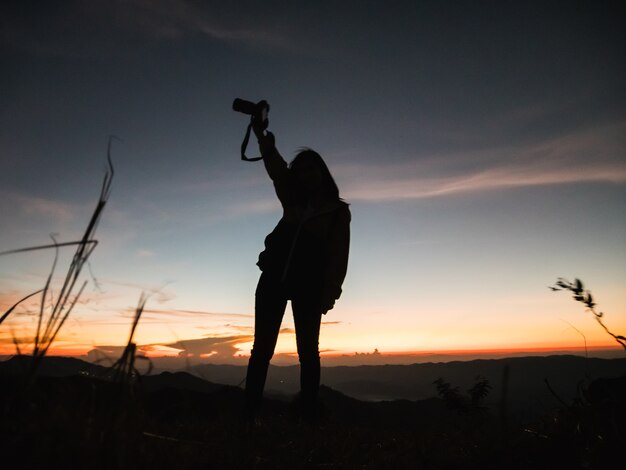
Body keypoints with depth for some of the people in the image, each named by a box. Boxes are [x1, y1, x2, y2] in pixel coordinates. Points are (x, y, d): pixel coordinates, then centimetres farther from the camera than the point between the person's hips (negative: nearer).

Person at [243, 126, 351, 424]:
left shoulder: (339, 211, 5)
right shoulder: (293, 200, 14)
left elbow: (338, 256, -3)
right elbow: (277, 170, -2)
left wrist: (329, 293, -13)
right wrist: (266, 145, -22)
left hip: (309, 285, -3)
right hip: (274, 279, 3)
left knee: (308, 352, -2)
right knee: (261, 349, 0)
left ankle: (309, 417, 2)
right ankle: (248, 416, 2)